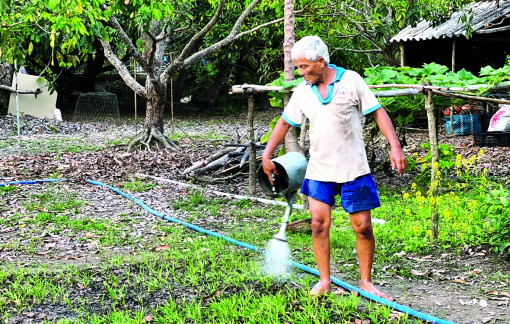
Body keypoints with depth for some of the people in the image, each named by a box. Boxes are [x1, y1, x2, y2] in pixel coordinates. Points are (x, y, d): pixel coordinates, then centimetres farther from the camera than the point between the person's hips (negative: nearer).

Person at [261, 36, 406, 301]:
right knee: (319, 224, -3)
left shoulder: (351, 80, -7)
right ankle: (324, 281, 9)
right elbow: (284, 123, 16)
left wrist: (395, 147, -14)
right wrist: (267, 155, 13)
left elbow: (378, 112, -5)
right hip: (319, 170, 3)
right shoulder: (302, 92, 4)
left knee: (363, 227, -1)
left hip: (353, 169, -3)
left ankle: (366, 282, 14)